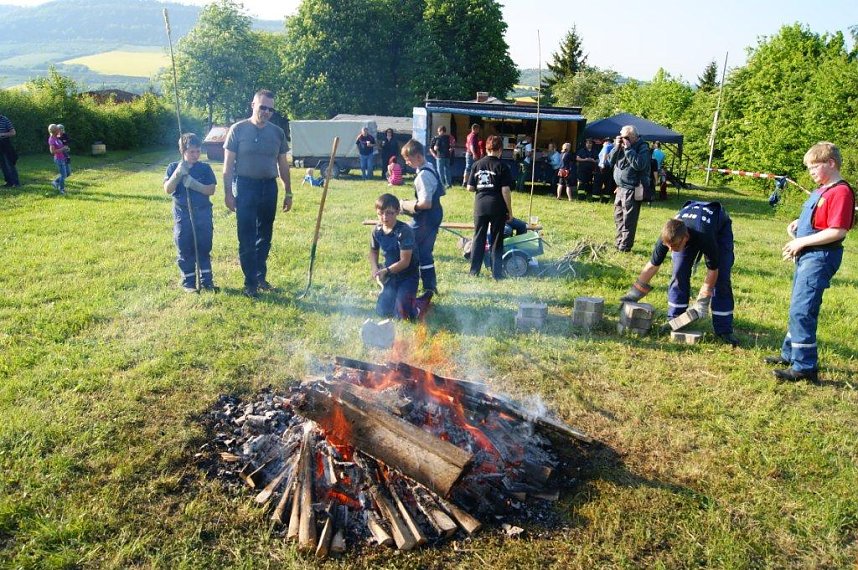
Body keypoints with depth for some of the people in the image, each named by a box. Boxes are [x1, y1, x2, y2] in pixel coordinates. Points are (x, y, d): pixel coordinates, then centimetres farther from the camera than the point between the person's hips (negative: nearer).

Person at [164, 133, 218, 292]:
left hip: (203, 213, 1)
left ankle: (206, 280, 17)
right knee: (185, 250, 6)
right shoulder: (173, 167, 0)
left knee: (204, 248, 7)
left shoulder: (205, 168, 1)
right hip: (182, 214, -1)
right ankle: (188, 282, 17)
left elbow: (211, 190, -7)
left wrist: (194, 184, -21)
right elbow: (168, 190, -11)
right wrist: (177, 173, -23)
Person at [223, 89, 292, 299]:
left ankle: (261, 276, 25)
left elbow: (283, 165, 12)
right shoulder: (238, 130, -3)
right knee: (247, 238, -1)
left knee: (265, 236, 12)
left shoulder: (277, 132, 7)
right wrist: (228, 192, -9)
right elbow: (228, 165, -3)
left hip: (269, 187, 4)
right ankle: (250, 283, 6)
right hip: (245, 187, -4)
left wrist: (288, 192, 10)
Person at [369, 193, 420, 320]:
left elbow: (405, 261, -23)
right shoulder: (377, 230, -5)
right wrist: (375, 269, -2)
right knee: (383, 311, 0)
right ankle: (397, 294, 28)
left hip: (408, 275, -5)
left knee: (402, 314, -16)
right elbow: (373, 251, 14)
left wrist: (386, 271, -31)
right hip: (391, 275, 5)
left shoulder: (404, 231, -24)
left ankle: (411, 299, 16)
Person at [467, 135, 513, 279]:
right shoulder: (502, 166, -5)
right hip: (497, 207, -2)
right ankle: (497, 273, 11)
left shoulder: (477, 164, 4)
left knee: (478, 238, 12)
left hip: (480, 206, 3)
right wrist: (510, 211, -3)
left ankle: (474, 270, 17)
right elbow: (506, 191, -10)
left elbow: (470, 188, 4)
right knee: (497, 240, 7)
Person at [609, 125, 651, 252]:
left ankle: (625, 247, -1)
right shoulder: (621, 146, 12)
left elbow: (639, 165, -24)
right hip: (620, 188, 8)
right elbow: (610, 161, 8)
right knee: (618, 217, 14)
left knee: (628, 220, -6)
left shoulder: (643, 147, -8)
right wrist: (616, 147, -5)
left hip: (632, 189, -8)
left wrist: (628, 148, -20)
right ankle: (619, 243, 24)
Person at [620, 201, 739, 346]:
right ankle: (674, 321, 2)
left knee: (721, 279, -12)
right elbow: (653, 264, -20)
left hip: (720, 228, -3)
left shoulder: (705, 237, -46)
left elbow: (713, 269, -30)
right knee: (679, 274, -9)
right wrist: (634, 293, -17)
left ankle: (724, 330, -5)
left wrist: (702, 301, -26)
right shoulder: (668, 236, -35)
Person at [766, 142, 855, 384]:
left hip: (820, 258, -10)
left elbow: (837, 232, -22)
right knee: (798, 308, 18)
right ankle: (791, 354, 32)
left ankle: (805, 367, -5)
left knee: (801, 311, -11)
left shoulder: (841, 192, -16)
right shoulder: (821, 190, 14)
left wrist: (802, 242, -18)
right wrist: (799, 223, 6)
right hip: (807, 256, 10)